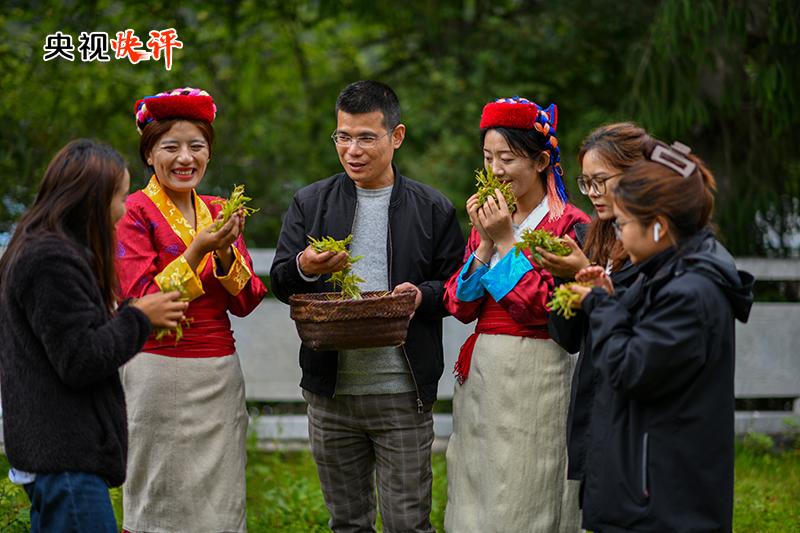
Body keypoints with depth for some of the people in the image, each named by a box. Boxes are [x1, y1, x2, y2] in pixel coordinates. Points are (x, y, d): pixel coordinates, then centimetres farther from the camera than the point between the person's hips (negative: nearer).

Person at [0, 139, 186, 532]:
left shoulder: (37, 249, 16)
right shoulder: (53, 260, -17)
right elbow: (81, 360, -19)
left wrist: (132, 313, 10)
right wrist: (138, 317, -7)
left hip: (54, 451, 11)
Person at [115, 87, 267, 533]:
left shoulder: (219, 212, 11)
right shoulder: (135, 212, -6)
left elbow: (247, 303, 6)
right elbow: (141, 303, -13)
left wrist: (225, 253, -11)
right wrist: (197, 251, -20)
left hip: (221, 375, 5)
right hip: (160, 374, -5)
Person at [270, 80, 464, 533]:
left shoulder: (433, 209, 3)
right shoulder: (311, 203, 8)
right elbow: (280, 282, 2)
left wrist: (423, 294, -17)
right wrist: (304, 269, -21)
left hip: (404, 393, -2)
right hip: (331, 393, 2)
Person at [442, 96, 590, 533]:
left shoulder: (568, 226, -7)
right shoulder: (488, 219, 13)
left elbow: (547, 307, -17)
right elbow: (460, 306, 5)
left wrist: (507, 242, -14)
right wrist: (485, 242, -6)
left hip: (535, 377, -7)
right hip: (480, 376, 7)